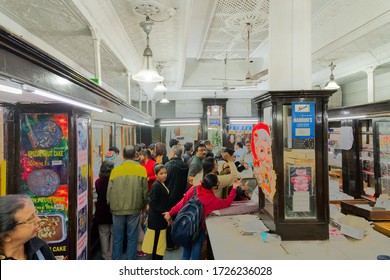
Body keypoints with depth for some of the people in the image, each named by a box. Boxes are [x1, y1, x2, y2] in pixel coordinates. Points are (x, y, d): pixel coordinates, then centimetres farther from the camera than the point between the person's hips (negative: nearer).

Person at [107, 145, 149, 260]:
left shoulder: (115, 170, -5)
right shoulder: (141, 169, -6)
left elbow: (109, 191, 1)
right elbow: (145, 191, -3)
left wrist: (111, 205, 16)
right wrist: (144, 205, 12)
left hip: (117, 209, 1)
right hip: (134, 208, -1)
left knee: (117, 237, 14)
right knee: (132, 237, 11)